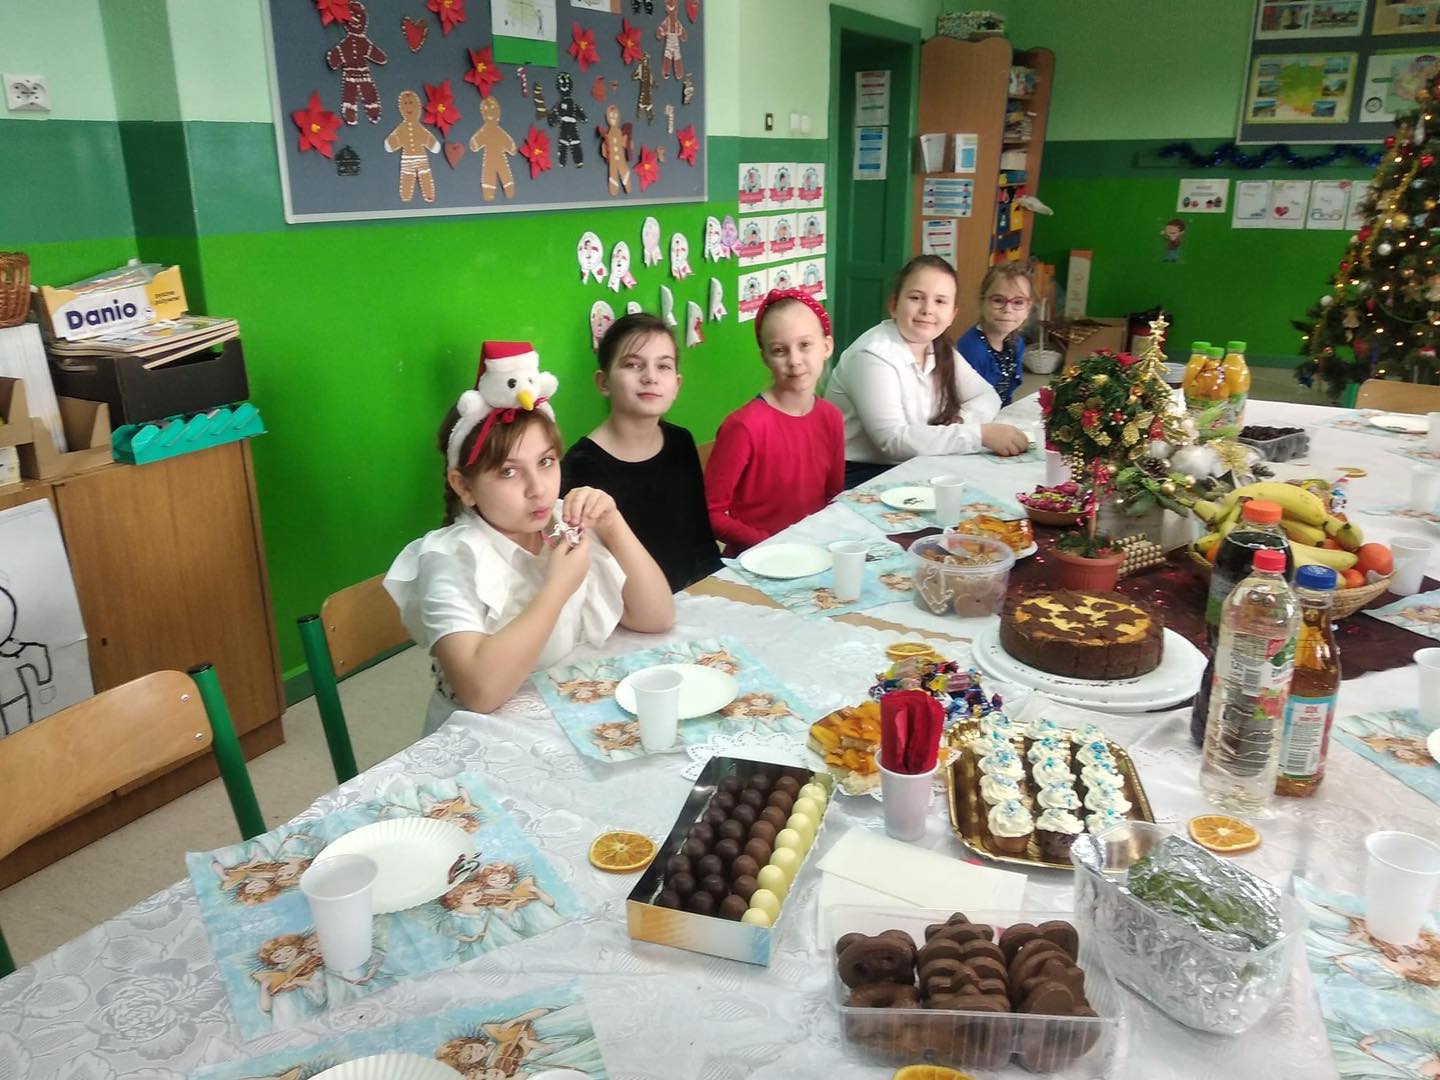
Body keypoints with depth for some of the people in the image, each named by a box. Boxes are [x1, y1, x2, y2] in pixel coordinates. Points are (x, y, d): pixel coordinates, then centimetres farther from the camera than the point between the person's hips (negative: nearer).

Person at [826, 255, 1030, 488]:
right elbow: (894, 440, -27)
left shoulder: (941, 350, 4)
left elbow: (987, 395, 12)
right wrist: (980, 434, -29)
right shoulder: (874, 356, -20)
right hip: (860, 476, -8)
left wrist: (962, 421, -12)